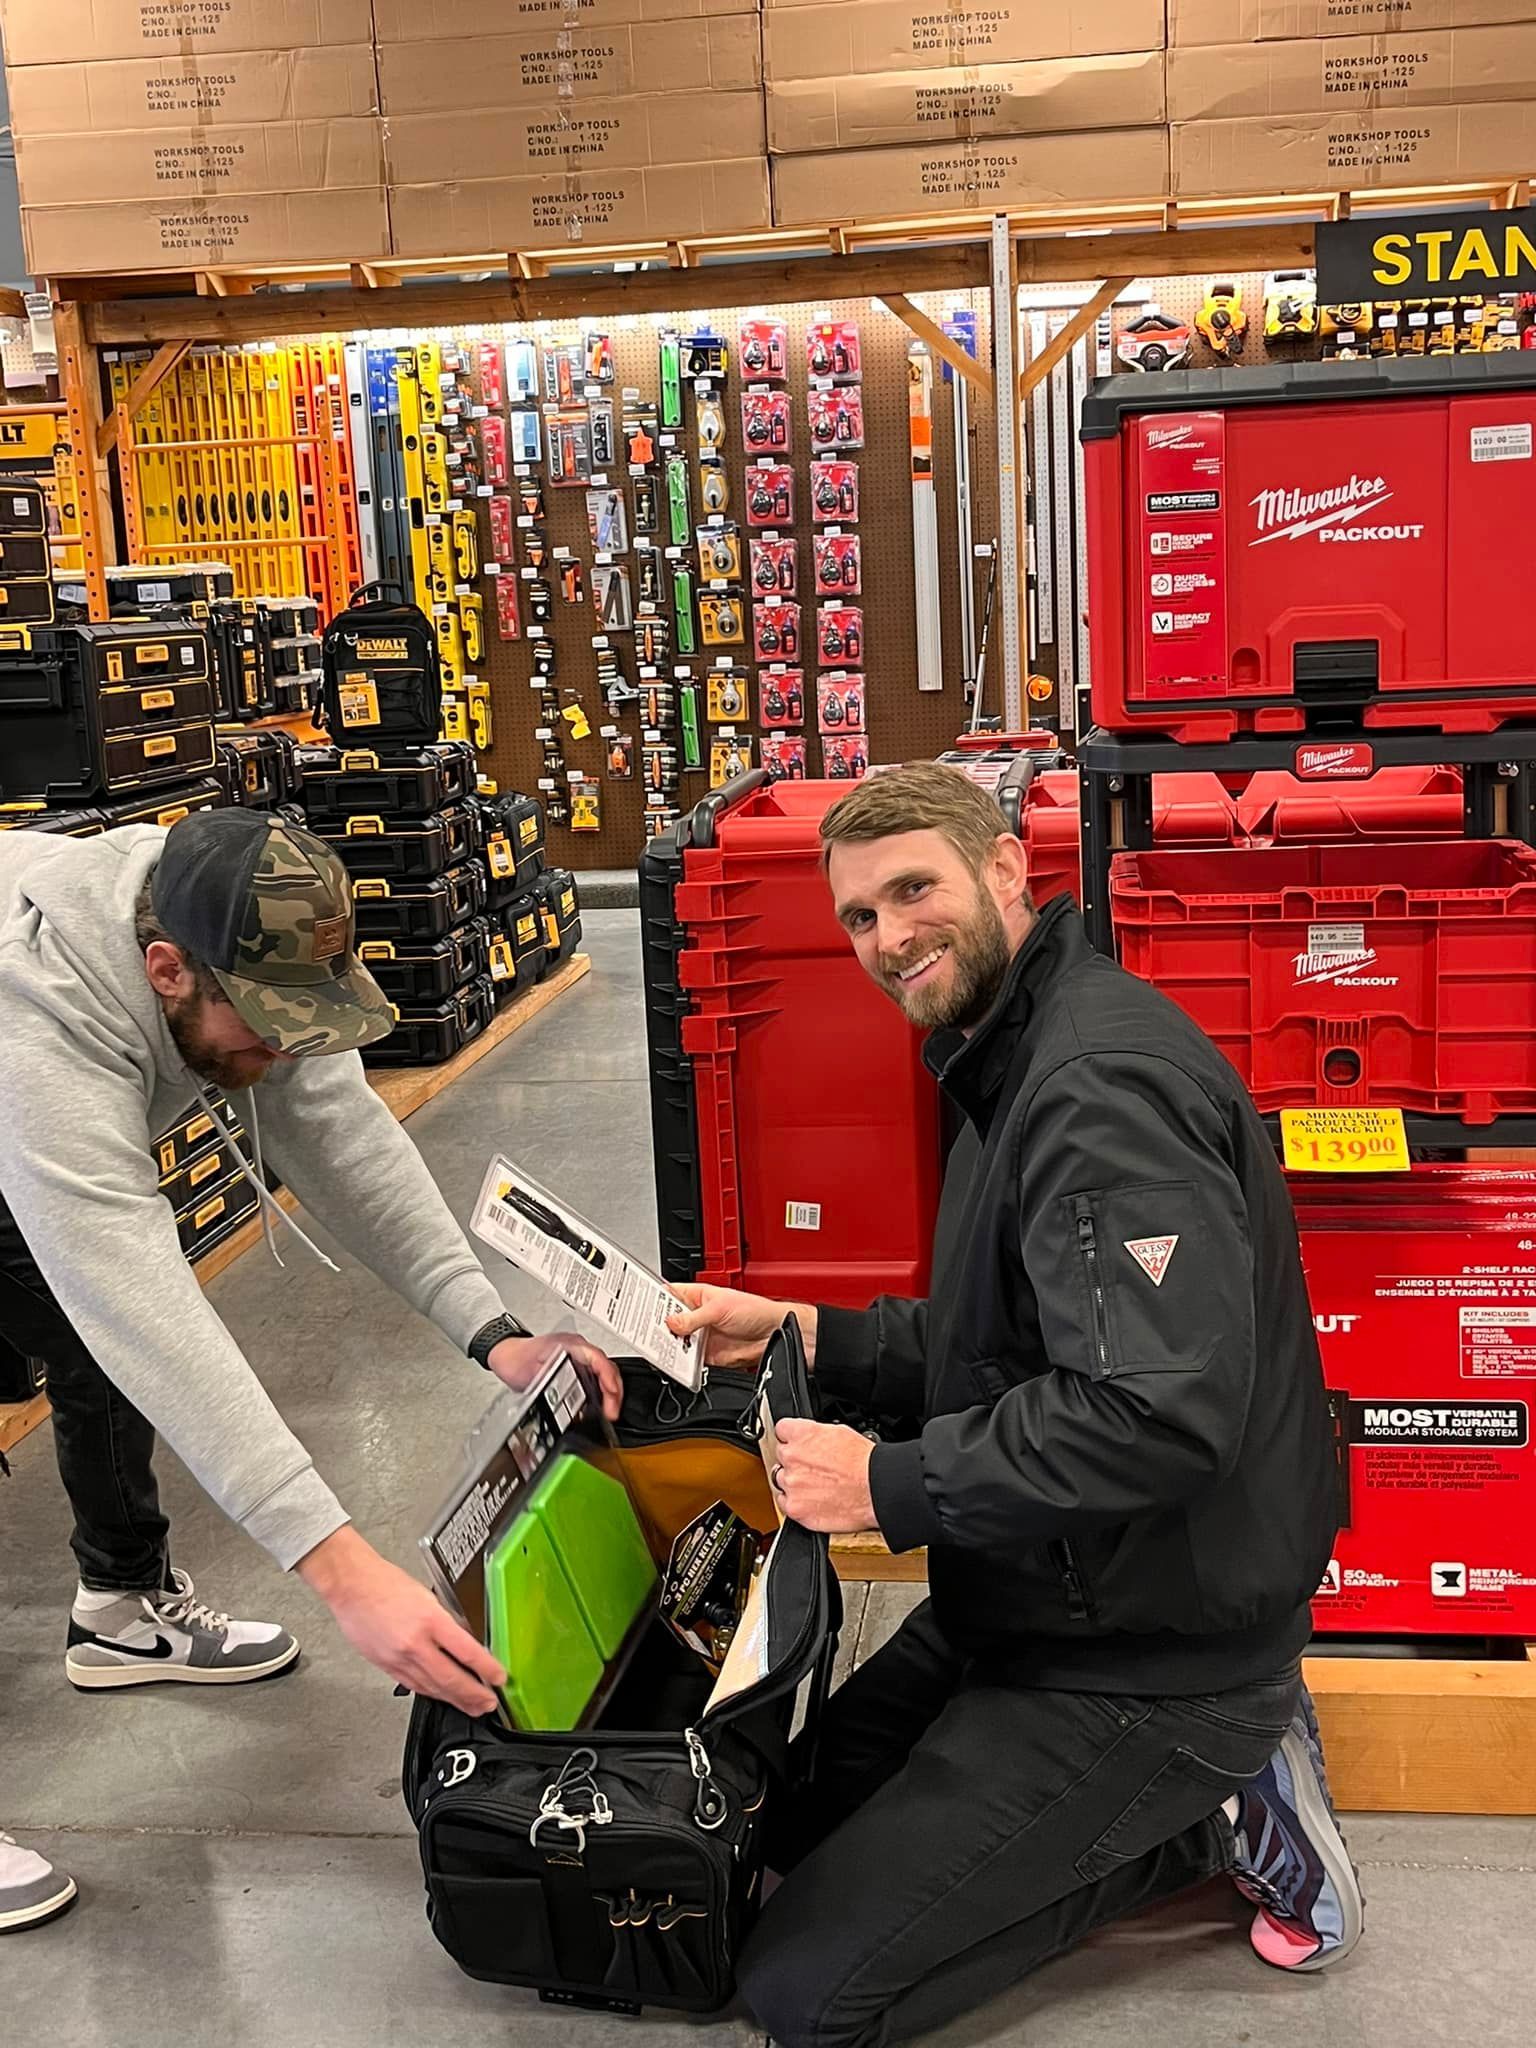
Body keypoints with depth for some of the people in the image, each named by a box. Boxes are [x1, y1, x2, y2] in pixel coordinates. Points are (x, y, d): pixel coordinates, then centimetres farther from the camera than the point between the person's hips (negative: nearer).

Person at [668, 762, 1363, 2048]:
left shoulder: (1104, 1086, -25)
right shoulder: (1020, 1059, 9)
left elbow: (1162, 1413, -34)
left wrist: (890, 1484, -24)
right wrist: (803, 1335, 5)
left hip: (1144, 1656, -10)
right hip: (1044, 1601, 10)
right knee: (794, 1814, 21)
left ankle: (1220, 1816, 1)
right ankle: (1221, 1777, 15)